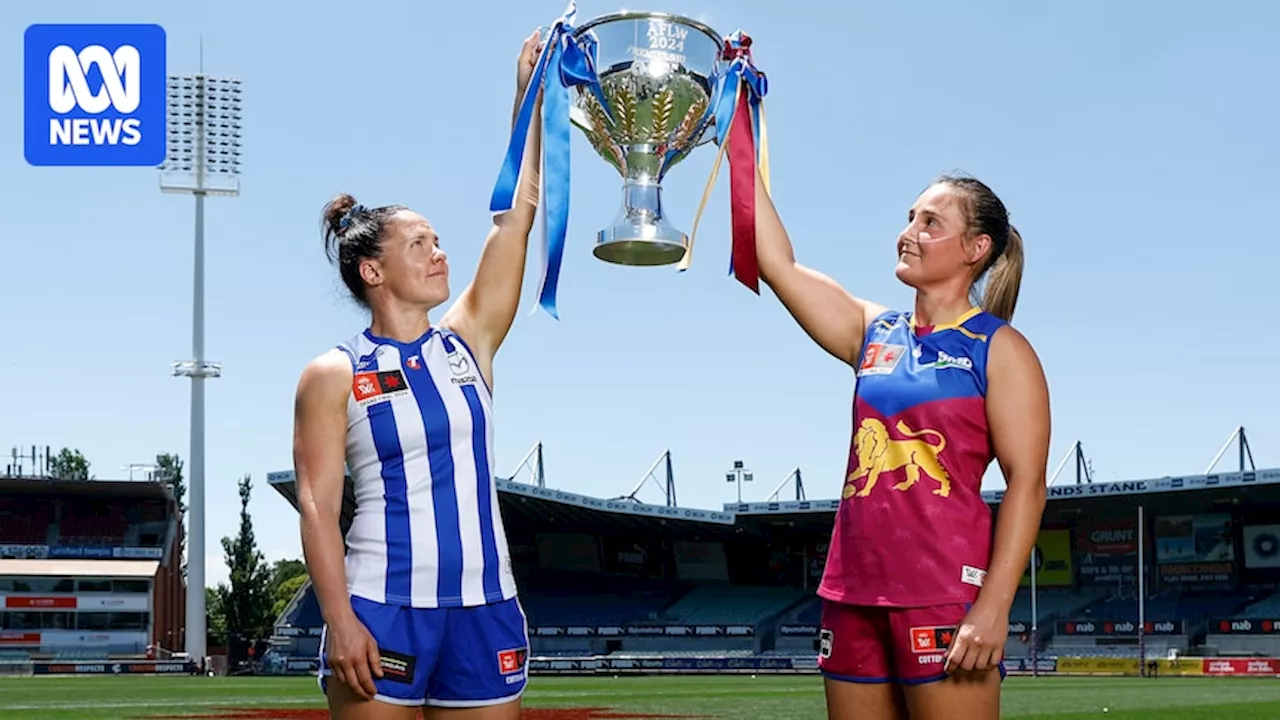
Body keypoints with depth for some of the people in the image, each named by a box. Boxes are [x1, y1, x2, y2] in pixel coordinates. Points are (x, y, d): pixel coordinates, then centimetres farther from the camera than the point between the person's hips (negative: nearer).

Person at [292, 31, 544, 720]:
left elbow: (518, 216, 8)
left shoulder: (466, 342, 10)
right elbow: (317, 507, -6)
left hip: (485, 610, 4)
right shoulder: (334, 374, 0)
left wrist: (530, 96, 7)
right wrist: (340, 622, -17)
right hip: (383, 612, -4)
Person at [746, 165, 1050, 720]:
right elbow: (777, 264, 13)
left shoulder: (999, 349, -1)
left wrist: (994, 605, -18)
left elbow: (1026, 483, -9)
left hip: (943, 591, -6)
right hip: (854, 590, 6)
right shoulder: (874, 332, 14)